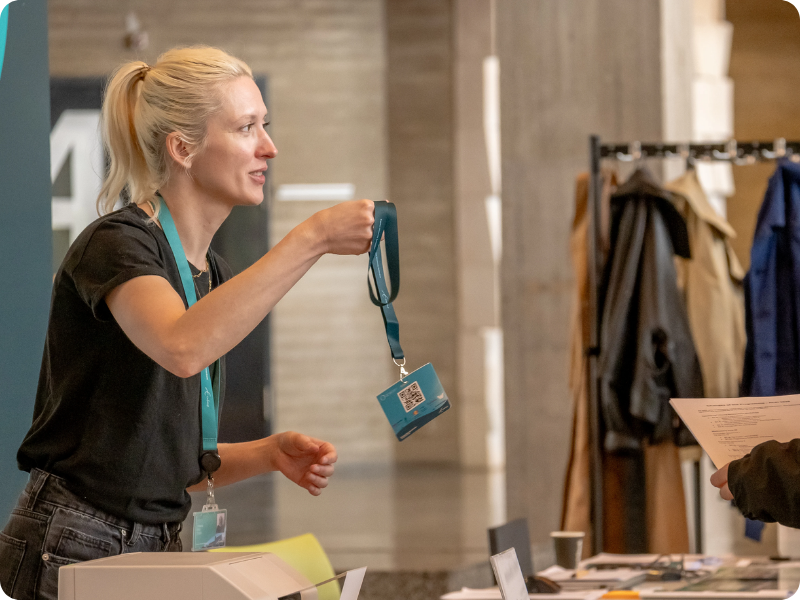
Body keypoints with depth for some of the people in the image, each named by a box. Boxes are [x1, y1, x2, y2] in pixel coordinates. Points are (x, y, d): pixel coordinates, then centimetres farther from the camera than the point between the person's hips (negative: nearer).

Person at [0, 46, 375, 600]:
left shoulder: (213, 275, 13)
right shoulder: (118, 243, -11)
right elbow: (183, 347, -34)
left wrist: (269, 453, -1)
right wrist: (313, 238, -32)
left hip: (158, 553, 8)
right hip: (75, 553, -8)